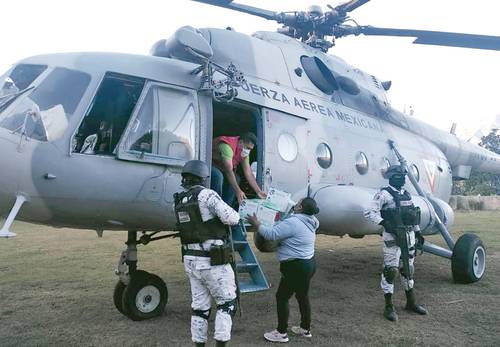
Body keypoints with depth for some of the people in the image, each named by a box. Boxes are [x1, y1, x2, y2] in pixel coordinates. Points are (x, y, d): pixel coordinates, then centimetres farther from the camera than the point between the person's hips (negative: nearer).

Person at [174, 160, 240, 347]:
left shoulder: (180, 201, 9)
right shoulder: (207, 195, -14)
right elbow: (232, 219, -16)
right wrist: (232, 212, 5)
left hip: (191, 260, 7)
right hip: (212, 261, -7)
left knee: (200, 306, 15)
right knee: (227, 302, 7)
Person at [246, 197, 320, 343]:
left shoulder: (292, 222, -23)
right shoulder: (309, 223, 7)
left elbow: (271, 234, -24)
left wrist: (256, 223, -13)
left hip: (296, 267, -9)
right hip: (309, 264, 10)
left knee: (282, 297, 3)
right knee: (302, 296, 20)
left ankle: (281, 333, 12)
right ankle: (306, 329, 33)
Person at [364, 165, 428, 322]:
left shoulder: (406, 194, 13)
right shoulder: (385, 194, -10)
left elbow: (413, 214, 22)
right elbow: (369, 212, -17)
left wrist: (418, 232, 19)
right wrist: (384, 223, -27)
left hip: (409, 235, 8)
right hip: (392, 236, -7)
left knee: (408, 268, 17)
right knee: (390, 270, -4)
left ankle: (411, 302, 32)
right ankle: (389, 307, 5)